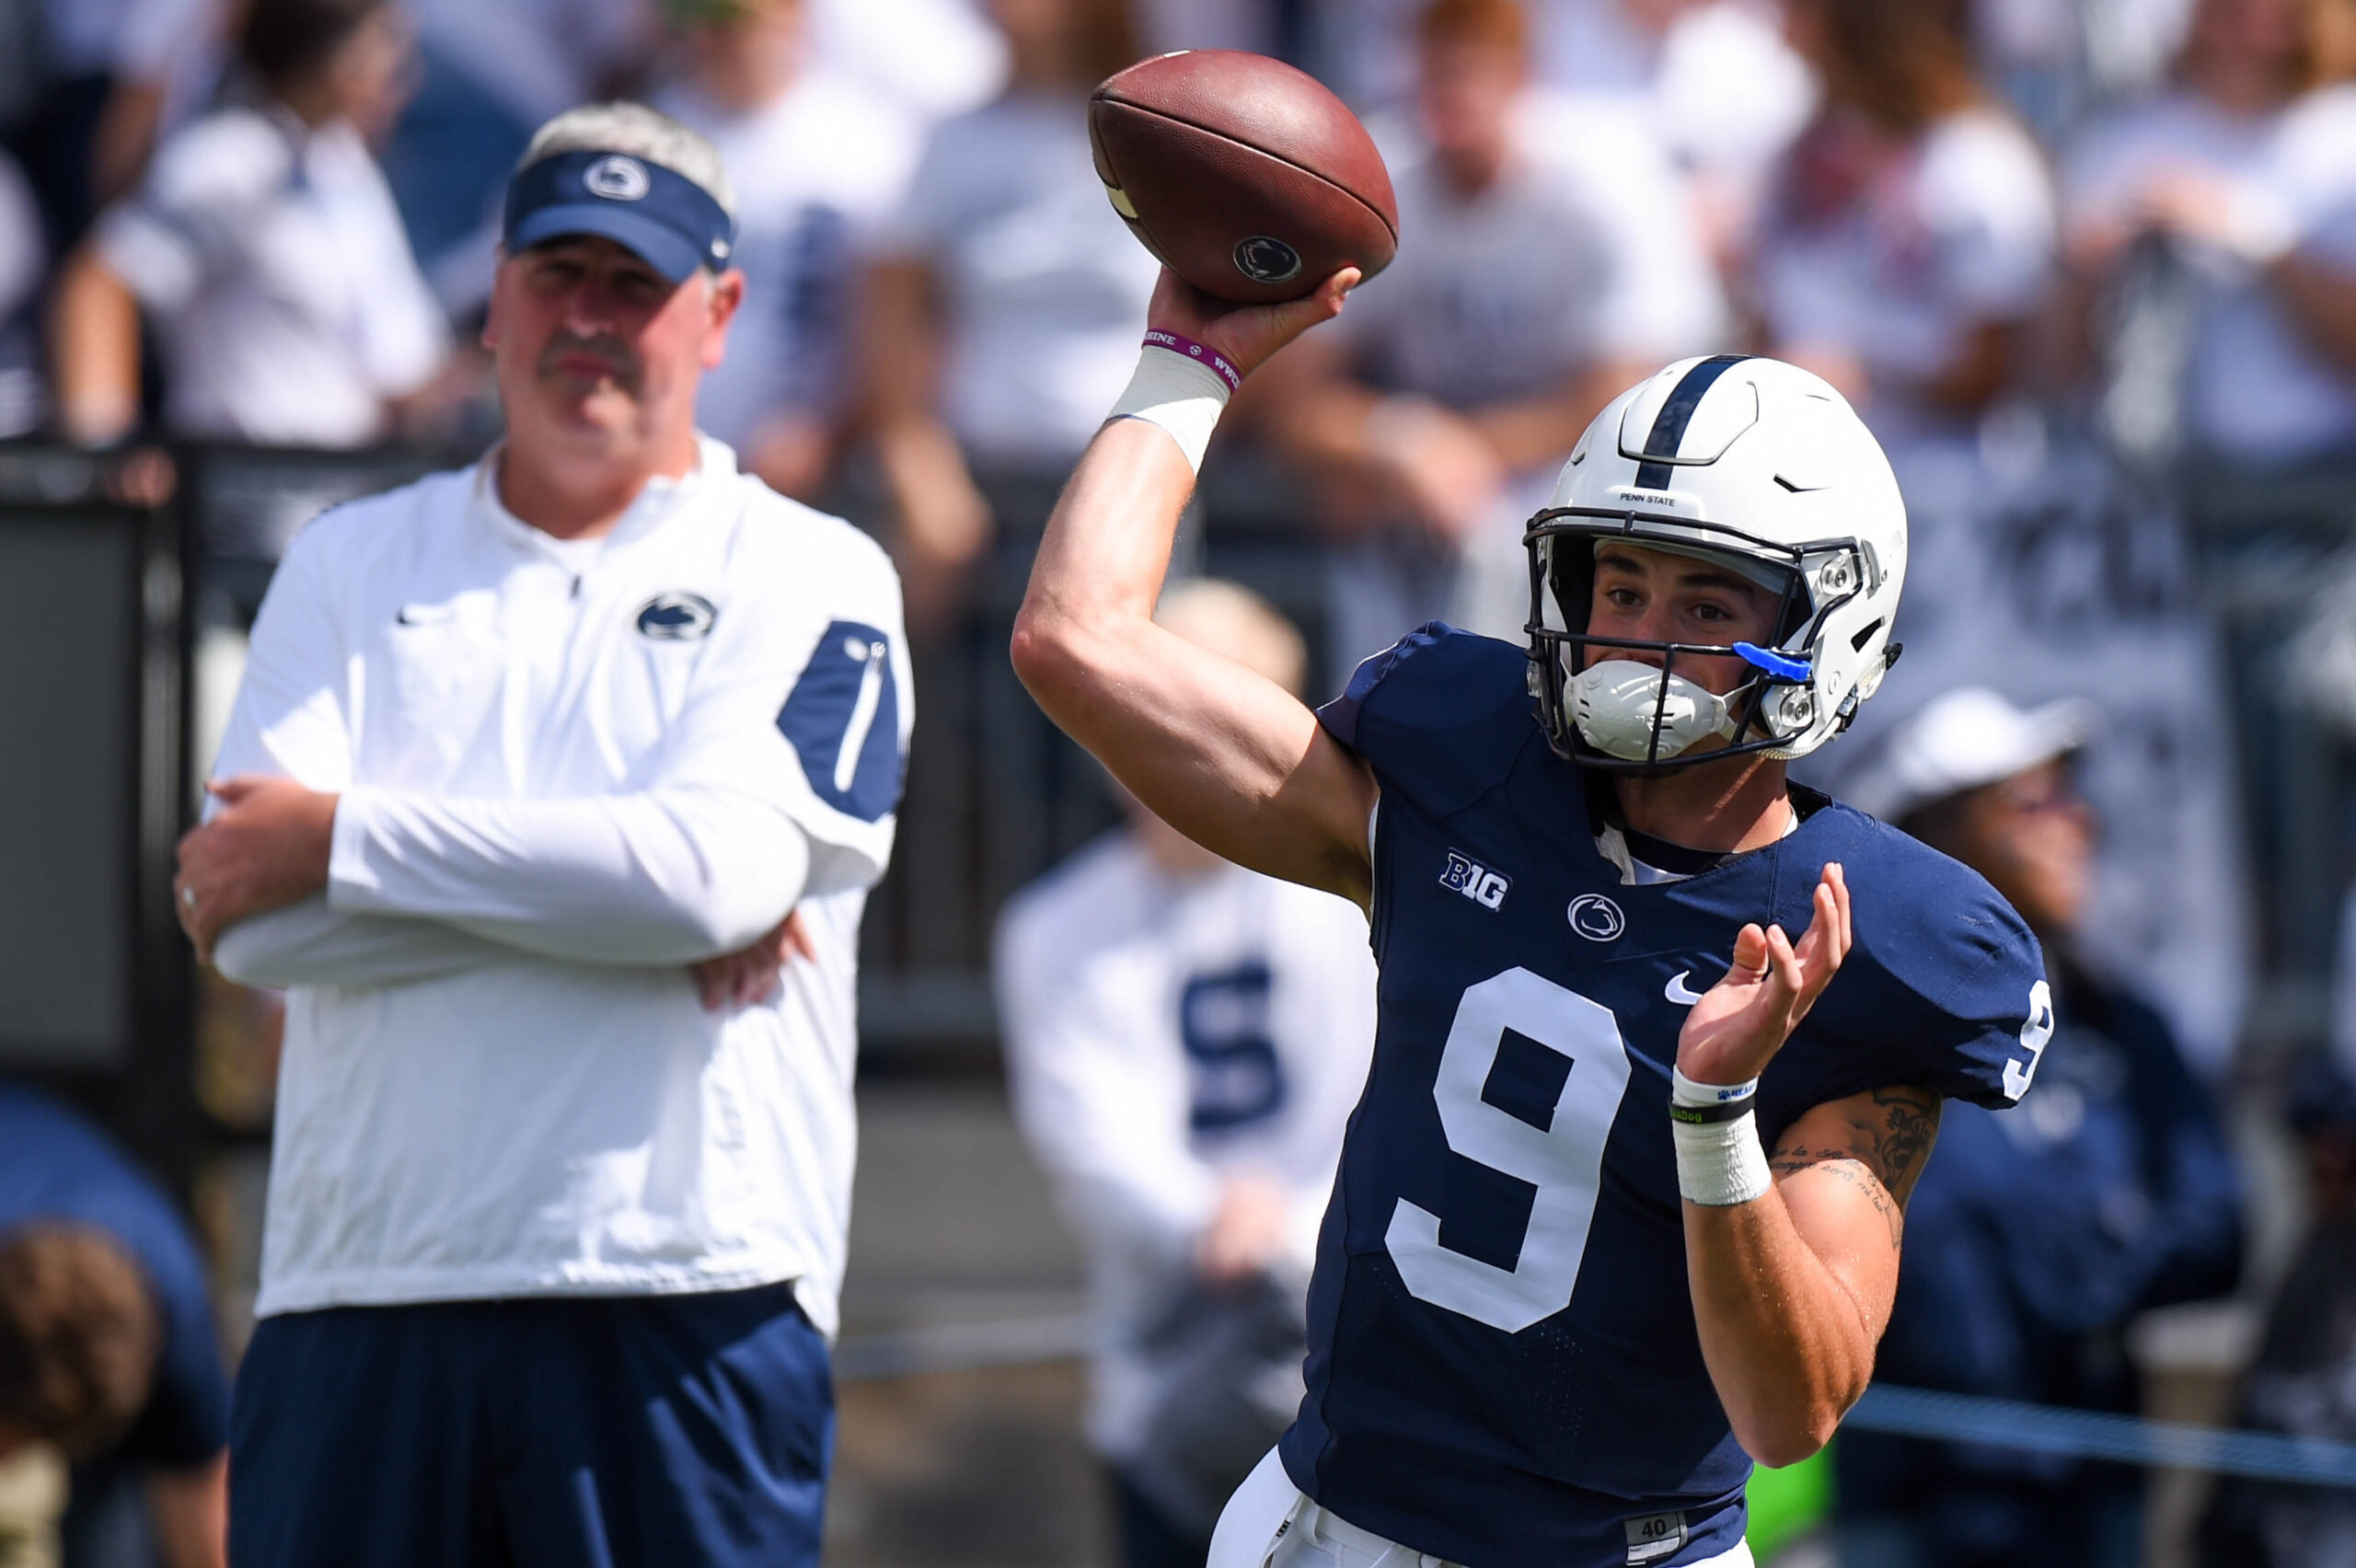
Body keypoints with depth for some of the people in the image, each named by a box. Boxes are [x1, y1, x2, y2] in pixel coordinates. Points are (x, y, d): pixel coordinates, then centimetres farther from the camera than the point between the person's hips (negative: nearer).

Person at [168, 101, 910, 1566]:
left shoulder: (809, 580, 7)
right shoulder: (353, 565, 15)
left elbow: (718, 868, -12)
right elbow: (251, 923, 1)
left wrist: (342, 842, -7)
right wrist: (620, 901, -8)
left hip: (686, 1306, -3)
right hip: (359, 1302, 3)